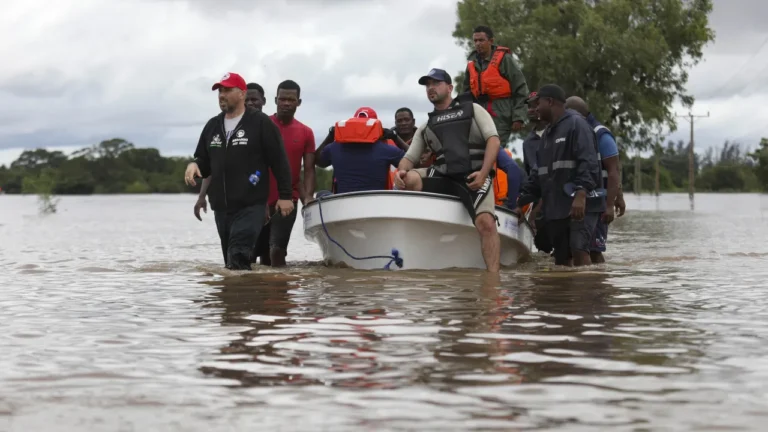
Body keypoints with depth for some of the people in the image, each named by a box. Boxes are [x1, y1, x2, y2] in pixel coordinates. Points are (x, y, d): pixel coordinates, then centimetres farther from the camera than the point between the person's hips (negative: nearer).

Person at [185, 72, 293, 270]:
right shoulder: (212, 126, 16)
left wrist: (285, 195, -6)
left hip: (250, 207, -6)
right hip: (221, 207, 7)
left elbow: (279, 161, -3)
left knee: (238, 259, -20)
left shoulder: (261, 123, -2)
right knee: (230, 261, 10)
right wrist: (194, 165, -2)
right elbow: (204, 162, 22)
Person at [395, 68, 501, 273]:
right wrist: (401, 171, -9)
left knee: (486, 222, -27)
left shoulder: (472, 109, 14)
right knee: (407, 179, -25)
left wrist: (483, 173, -13)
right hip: (442, 177, 3)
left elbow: (493, 140, 2)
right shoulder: (426, 127, 24)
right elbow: (409, 158, 18)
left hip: (474, 178, -3)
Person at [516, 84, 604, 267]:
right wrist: (522, 199, 18)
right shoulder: (547, 133, 23)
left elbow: (588, 163, -17)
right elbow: (539, 173, 26)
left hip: (580, 206, -9)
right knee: (561, 258, 7)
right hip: (555, 208, 9)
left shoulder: (576, 124, -5)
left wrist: (581, 194, -28)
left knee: (578, 250, -21)